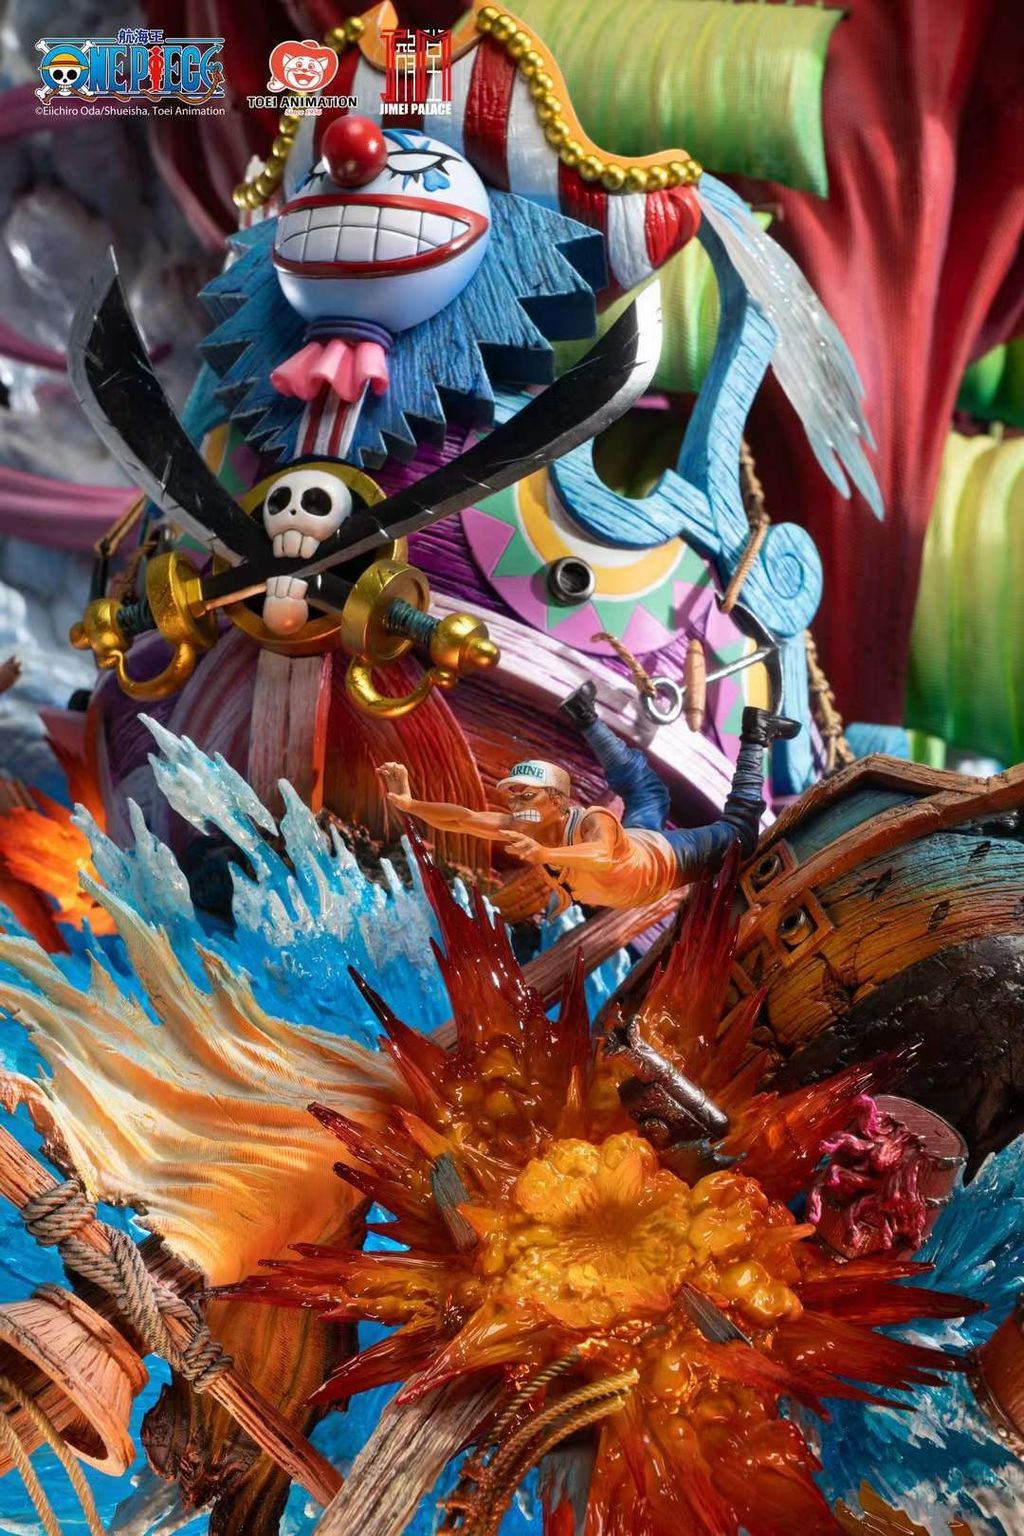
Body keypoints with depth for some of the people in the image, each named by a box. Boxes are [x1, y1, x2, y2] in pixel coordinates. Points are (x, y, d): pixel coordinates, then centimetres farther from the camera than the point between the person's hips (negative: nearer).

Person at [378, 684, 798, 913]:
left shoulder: (594, 823, -47)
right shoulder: (525, 827, -29)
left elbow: (603, 856, -69)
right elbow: (462, 819, -32)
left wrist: (547, 855, -85)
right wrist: (409, 805, -46)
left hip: (667, 859, -5)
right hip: (637, 842, 5)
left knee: (737, 832, 13)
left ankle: (754, 735, 22)